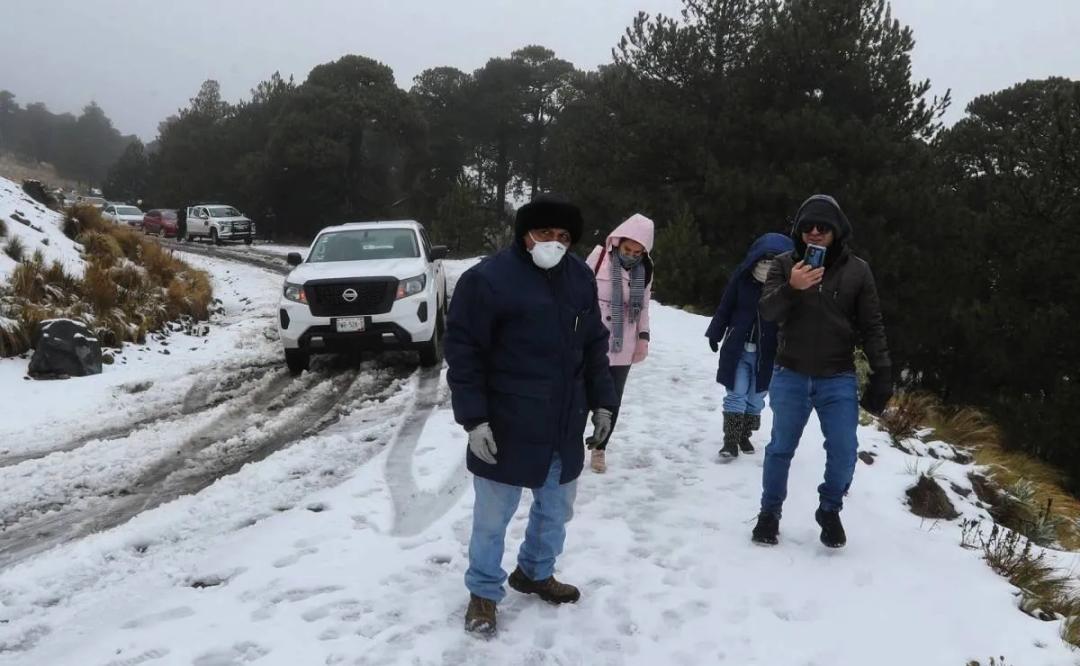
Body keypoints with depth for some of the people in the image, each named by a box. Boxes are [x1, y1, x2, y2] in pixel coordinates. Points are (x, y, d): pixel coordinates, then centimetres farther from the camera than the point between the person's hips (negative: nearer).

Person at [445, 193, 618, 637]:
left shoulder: (581, 278, 5)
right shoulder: (488, 279, -15)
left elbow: (594, 346, 13)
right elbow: (463, 353, -13)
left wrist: (602, 400, 8)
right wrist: (474, 418, -17)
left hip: (565, 427, 6)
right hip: (505, 429, -6)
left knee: (555, 509, 20)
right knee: (493, 516, 8)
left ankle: (535, 573, 43)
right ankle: (484, 591, 29)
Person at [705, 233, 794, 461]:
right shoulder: (742, 277, -11)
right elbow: (725, 307, 0)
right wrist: (715, 334, 7)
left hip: (767, 353, 0)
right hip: (738, 348, 0)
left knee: (756, 397, 12)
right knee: (736, 394, 0)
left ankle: (744, 436, 29)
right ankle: (731, 441, 6)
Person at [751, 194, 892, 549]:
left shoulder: (857, 270, -1)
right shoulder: (785, 264, -2)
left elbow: (872, 327, 1)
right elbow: (766, 312, -11)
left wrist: (882, 374, -3)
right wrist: (791, 288, -30)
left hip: (838, 378, 0)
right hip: (790, 375, 0)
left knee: (844, 451, -2)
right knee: (781, 447, 9)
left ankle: (830, 511, 22)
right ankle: (769, 512, 26)